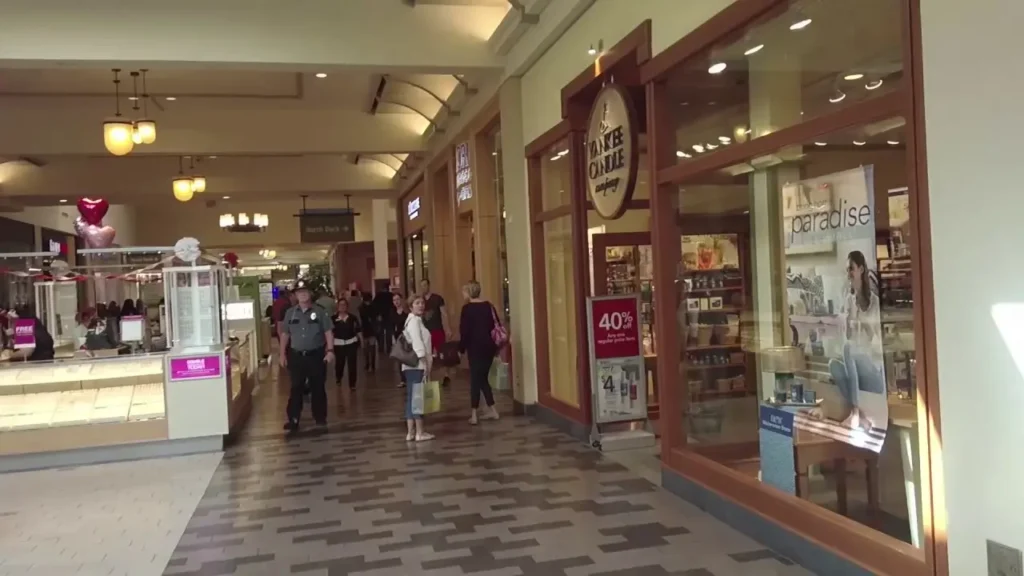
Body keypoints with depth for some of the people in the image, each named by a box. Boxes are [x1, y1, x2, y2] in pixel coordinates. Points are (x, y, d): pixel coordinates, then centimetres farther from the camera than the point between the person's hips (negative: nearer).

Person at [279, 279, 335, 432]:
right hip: (296, 355, 2)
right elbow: (285, 334, 10)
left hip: (316, 355, -1)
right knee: (296, 388, 3)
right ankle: (293, 419, 7)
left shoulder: (319, 311, -2)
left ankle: (320, 417, 19)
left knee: (317, 387, 7)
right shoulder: (290, 313, 5)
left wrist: (330, 350, -13)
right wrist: (283, 354, 6)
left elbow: (328, 332, -3)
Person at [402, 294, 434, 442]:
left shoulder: (416, 320, 20)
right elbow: (417, 343, -19)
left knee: (411, 398, 9)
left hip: (413, 365, 10)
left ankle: (410, 432, 12)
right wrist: (426, 363, -19)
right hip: (416, 365, -10)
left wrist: (427, 363, 14)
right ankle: (420, 432, -1)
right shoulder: (414, 320, -11)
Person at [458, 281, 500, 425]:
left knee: (475, 380, 0)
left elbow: (465, 331, -12)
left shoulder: (467, 308, -10)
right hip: (489, 346, 6)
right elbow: (495, 326, 7)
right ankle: (492, 410, 18)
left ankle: (474, 415, 1)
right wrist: (495, 343, 15)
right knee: (482, 378, 17)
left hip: (476, 348, -6)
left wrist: (461, 348, -1)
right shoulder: (489, 305, 7)